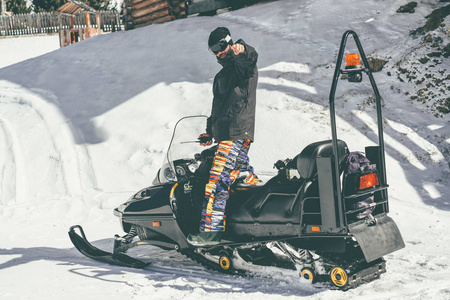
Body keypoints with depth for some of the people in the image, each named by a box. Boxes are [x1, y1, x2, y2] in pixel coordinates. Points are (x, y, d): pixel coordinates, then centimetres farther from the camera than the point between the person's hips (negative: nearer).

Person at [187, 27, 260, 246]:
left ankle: (211, 230, -14)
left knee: (217, 180, -14)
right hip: (225, 133, 10)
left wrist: (241, 50, -48)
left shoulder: (243, 65, 0)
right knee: (242, 174, 7)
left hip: (237, 133, -10)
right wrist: (210, 131, 27)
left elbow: (251, 58, -26)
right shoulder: (220, 77, 27)